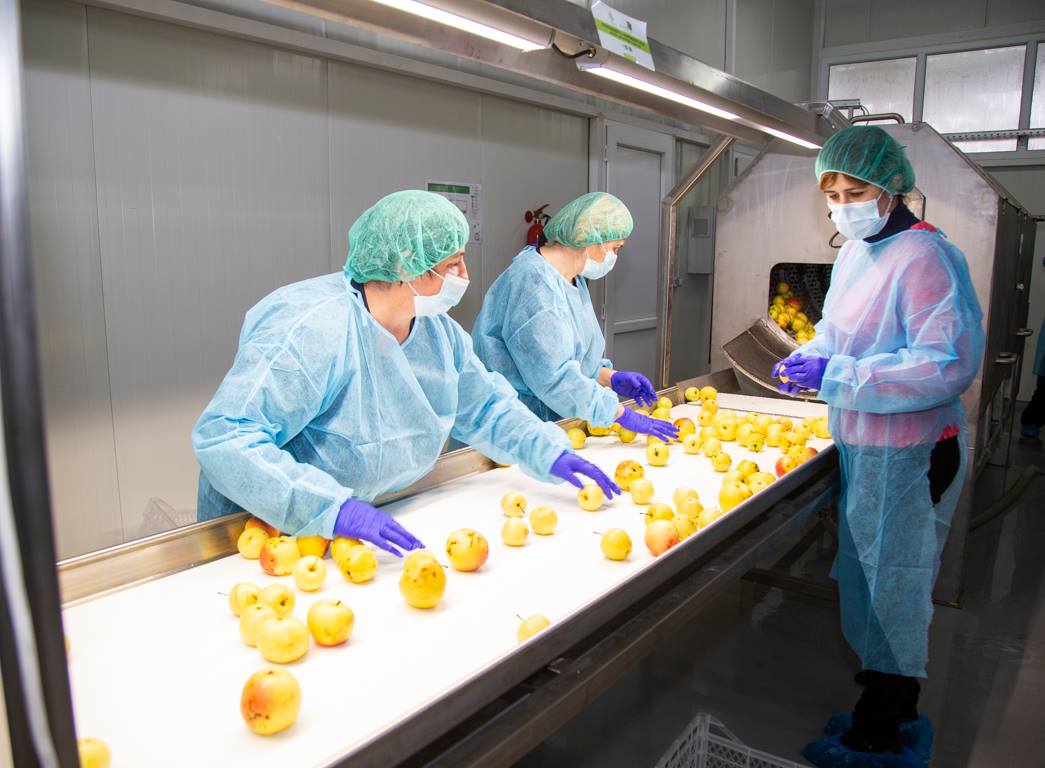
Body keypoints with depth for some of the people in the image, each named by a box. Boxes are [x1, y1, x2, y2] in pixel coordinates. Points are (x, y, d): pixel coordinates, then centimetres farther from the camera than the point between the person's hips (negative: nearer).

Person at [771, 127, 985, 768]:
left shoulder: (923, 257, -18)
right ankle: (895, 716, 40)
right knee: (870, 583, 20)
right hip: (863, 446, 9)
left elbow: (951, 363, -25)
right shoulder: (855, 252, 9)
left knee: (890, 591, 5)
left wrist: (837, 374, -27)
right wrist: (809, 358, 0)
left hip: (906, 455, -9)